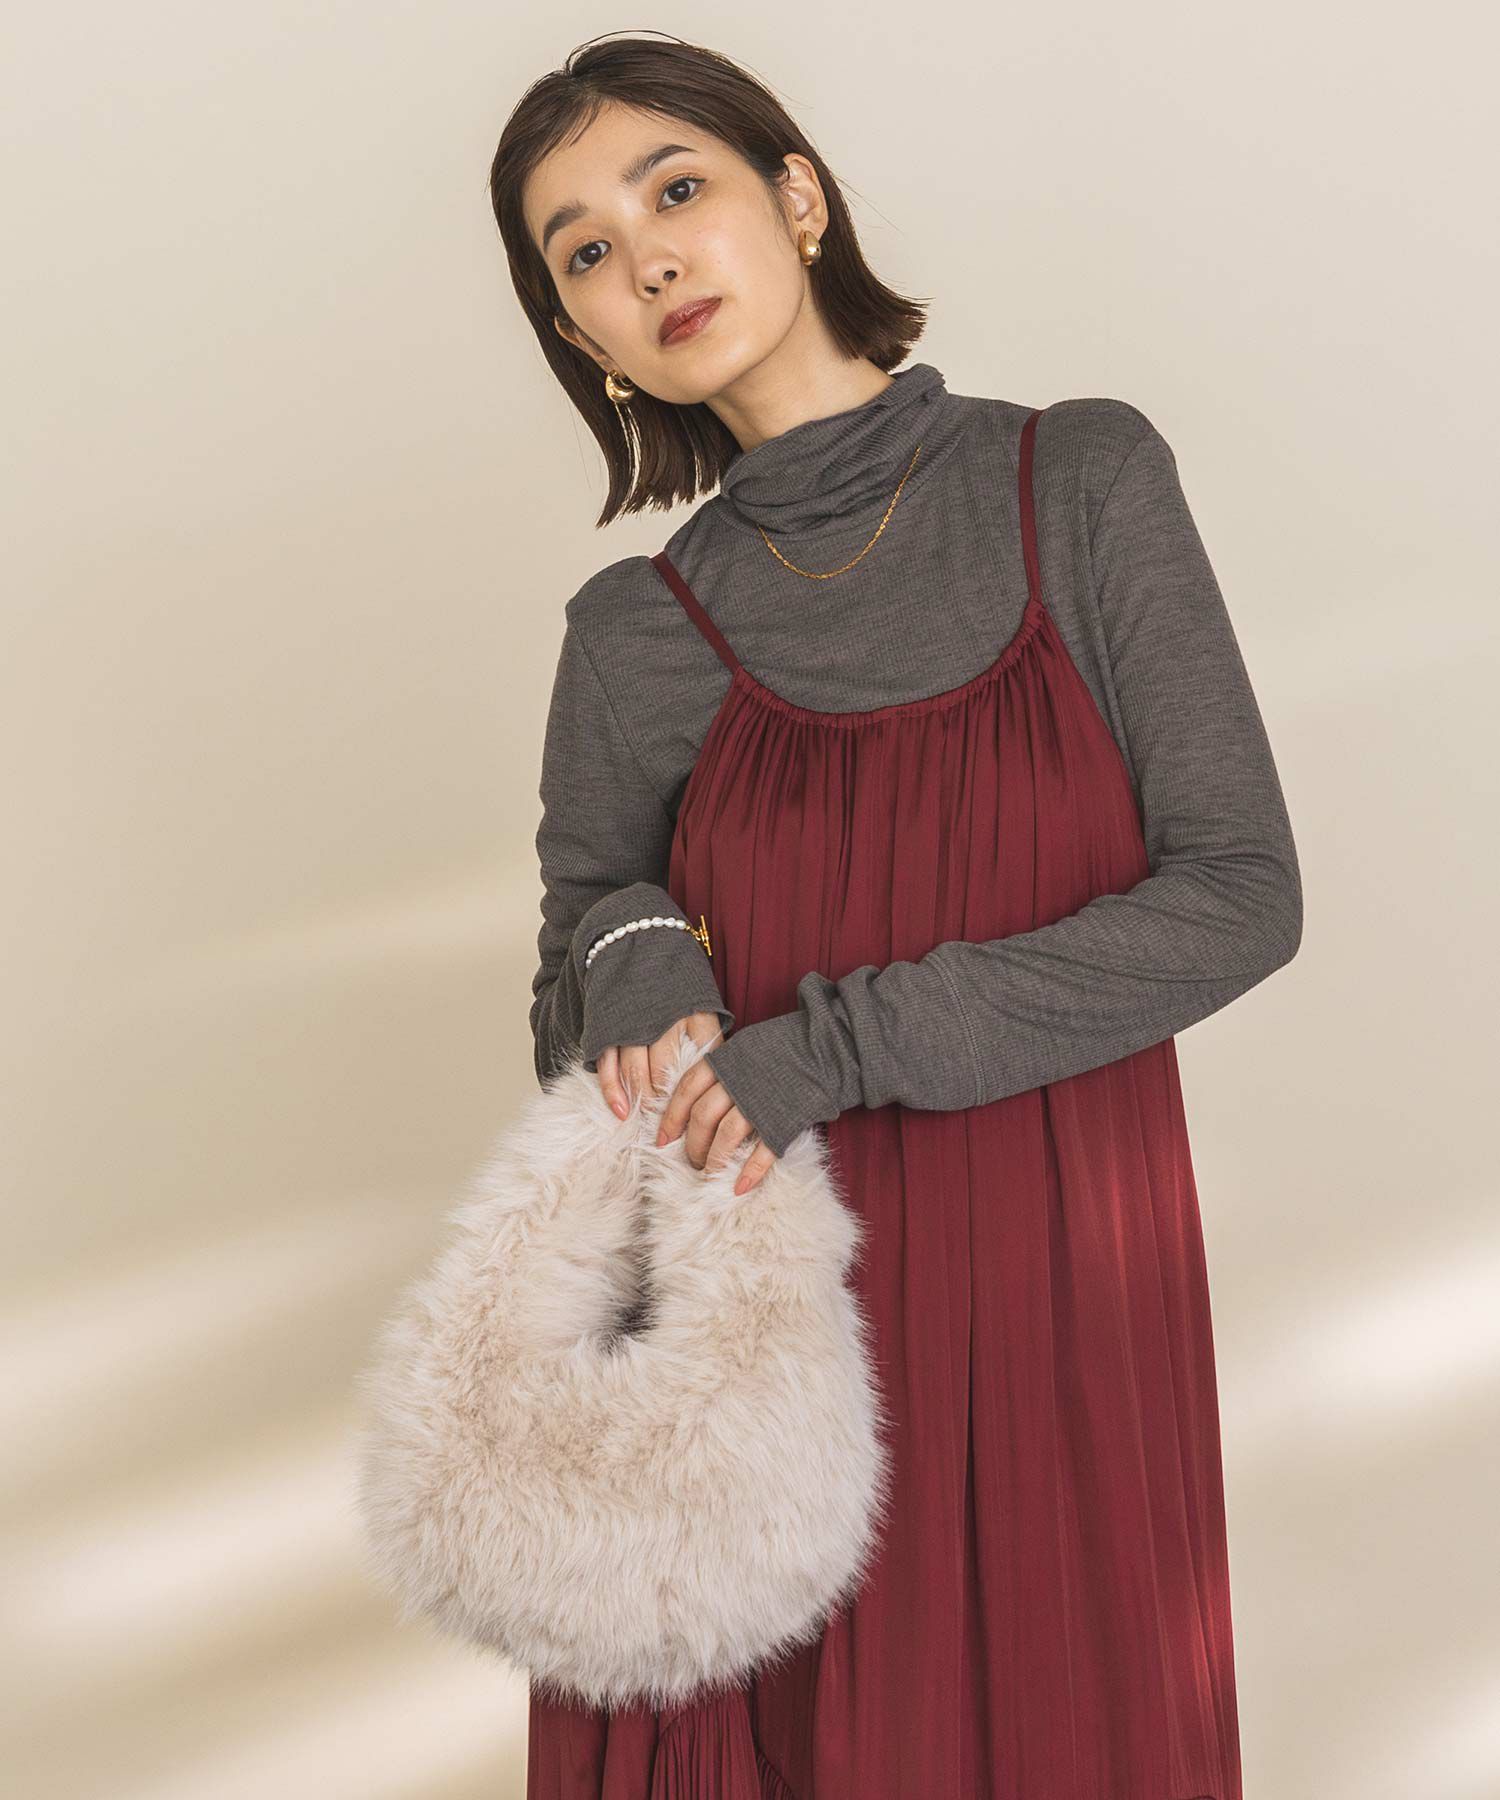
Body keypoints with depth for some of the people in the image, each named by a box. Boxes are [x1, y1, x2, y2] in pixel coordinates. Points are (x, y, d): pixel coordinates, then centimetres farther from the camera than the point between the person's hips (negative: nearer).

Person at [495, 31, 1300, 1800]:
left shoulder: (1086, 481, -3)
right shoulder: (633, 634, -1)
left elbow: (1241, 892, -10)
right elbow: (576, 1047, 7)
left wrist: (841, 1042, -17)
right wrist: (629, 959, -16)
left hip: (1061, 1285, 0)